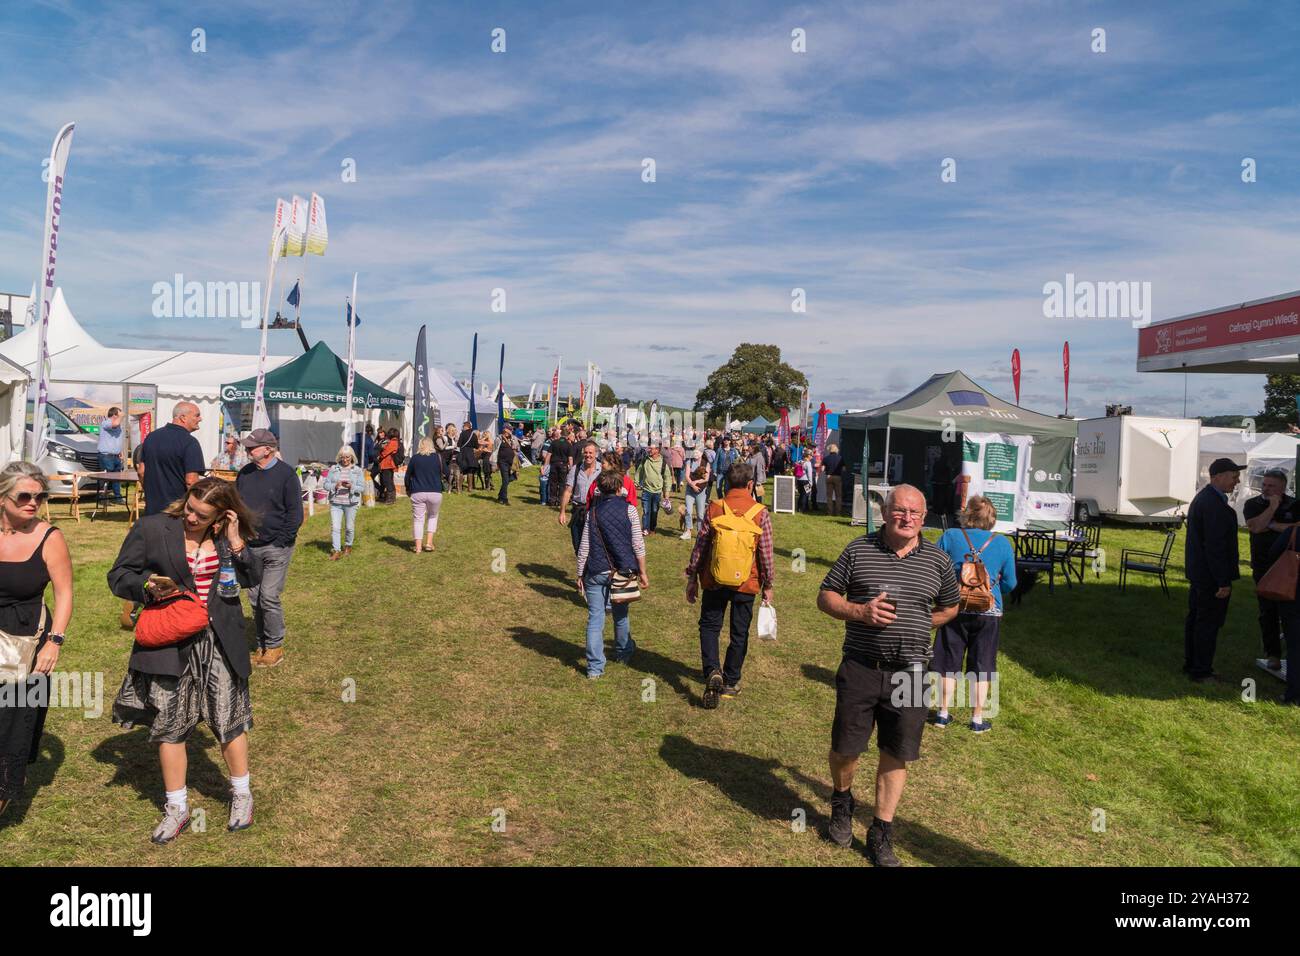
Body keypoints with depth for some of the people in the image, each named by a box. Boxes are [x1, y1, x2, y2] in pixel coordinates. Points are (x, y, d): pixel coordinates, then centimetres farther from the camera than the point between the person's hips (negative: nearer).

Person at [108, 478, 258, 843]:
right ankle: (176, 808, 27)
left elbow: (250, 579, 1)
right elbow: (118, 576, 1)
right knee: (169, 724, 9)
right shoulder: (151, 528, -6)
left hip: (218, 642, 1)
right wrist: (148, 585, -19)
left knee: (229, 719, 7)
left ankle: (241, 795, 29)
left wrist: (236, 544, -12)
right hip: (170, 644, -1)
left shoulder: (229, 535, 2)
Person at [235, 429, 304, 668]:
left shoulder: (286, 474, -8)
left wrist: (281, 541, -13)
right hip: (249, 548, 6)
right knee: (254, 599, 11)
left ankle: (275, 646, 6)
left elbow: (295, 512, -8)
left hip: (276, 548, -6)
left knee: (269, 597, -9)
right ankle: (261, 645, 24)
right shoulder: (244, 473, 8)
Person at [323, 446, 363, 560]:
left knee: (350, 527, 8)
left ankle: (348, 546, 30)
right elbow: (326, 484, 4)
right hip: (335, 503, 1)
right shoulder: (333, 469, 5)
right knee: (335, 527, -5)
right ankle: (336, 551, -1)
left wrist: (351, 486, -19)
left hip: (351, 503, 0)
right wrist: (335, 486, -16)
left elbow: (361, 487, -2)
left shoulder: (357, 470, 2)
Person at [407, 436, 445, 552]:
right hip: (435, 493, 0)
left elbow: (408, 475, 7)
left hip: (417, 493, 0)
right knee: (432, 516, 20)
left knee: (418, 519, 7)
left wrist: (408, 490, 21)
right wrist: (441, 488, 21)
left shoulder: (414, 458, 1)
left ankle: (418, 547, 4)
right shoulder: (437, 457, 0)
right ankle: (429, 542, 10)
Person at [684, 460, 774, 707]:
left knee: (709, 626, 15)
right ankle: (730, 683, 23)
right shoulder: (761, 514, -9)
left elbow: (700, 546, -3)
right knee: (739, 634, 14)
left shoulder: (713, 509, -7)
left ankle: (712, 671, -5)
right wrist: (768, 585, 7)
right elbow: (766, 554, -5)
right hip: (747, 584, 0)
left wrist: (692, 578, 8)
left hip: (714, 582, 0)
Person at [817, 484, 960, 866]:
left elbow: (949, 607, 19)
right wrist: (860, 612, -15)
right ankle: (842, 803, 38)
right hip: (860, 667, -1)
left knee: (897, 755, 8)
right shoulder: (858, 550, -1)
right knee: (845, 747, 6)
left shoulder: (937, 560, 4)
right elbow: (825, 597, 2)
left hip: (909, 672, 1)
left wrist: (915, 626, 4)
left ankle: (881, 834, 24)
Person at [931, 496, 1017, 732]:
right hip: (989, 612, 0)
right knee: (982, 667, 11)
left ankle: (943, 713, 18)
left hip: (955, 608, 0)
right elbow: (1010, 584, 5)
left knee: (949, 664, 11)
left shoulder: (950, 536, -4)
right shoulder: (1003, 544, 0)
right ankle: (977, 719, 18)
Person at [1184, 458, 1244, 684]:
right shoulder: (1215, 505, -22)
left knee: (1195, 619, 17)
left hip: (1197, 572, 11)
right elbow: (1215, 546, -24)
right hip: (1211, 576, -11)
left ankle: (1191, 664, 27)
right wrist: (1223, 582, -21)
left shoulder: (1202, 498, 12)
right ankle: (1201, 672, 6)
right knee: (1209, 623, -1)